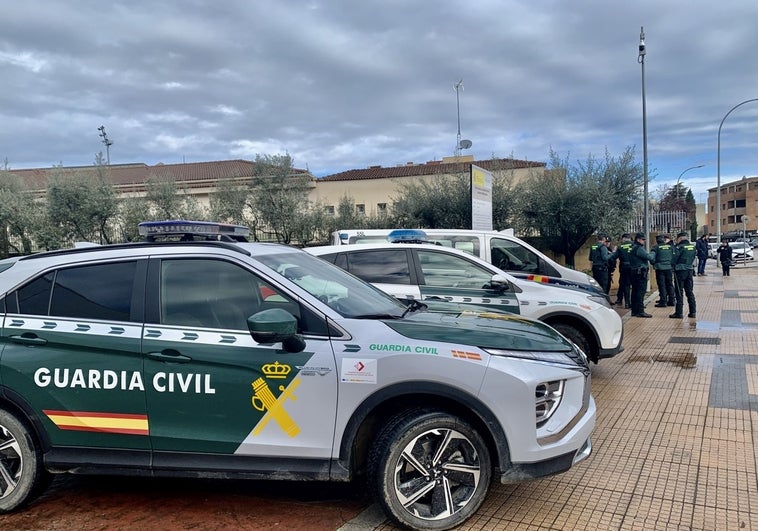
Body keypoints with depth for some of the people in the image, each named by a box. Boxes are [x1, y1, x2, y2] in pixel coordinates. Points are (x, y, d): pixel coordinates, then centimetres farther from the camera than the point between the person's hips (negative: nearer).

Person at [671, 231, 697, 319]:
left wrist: (673, 266, 5)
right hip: (690, 270, 7)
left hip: (680, 271, -6)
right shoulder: (693, 247, 8)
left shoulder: (680, 247, -13)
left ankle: (679, 312, -3)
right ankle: (692, 312, 14)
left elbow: (674, 260, -12)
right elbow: (694, 256, 12)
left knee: (679, 292, -2)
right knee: (690, 292, 13)